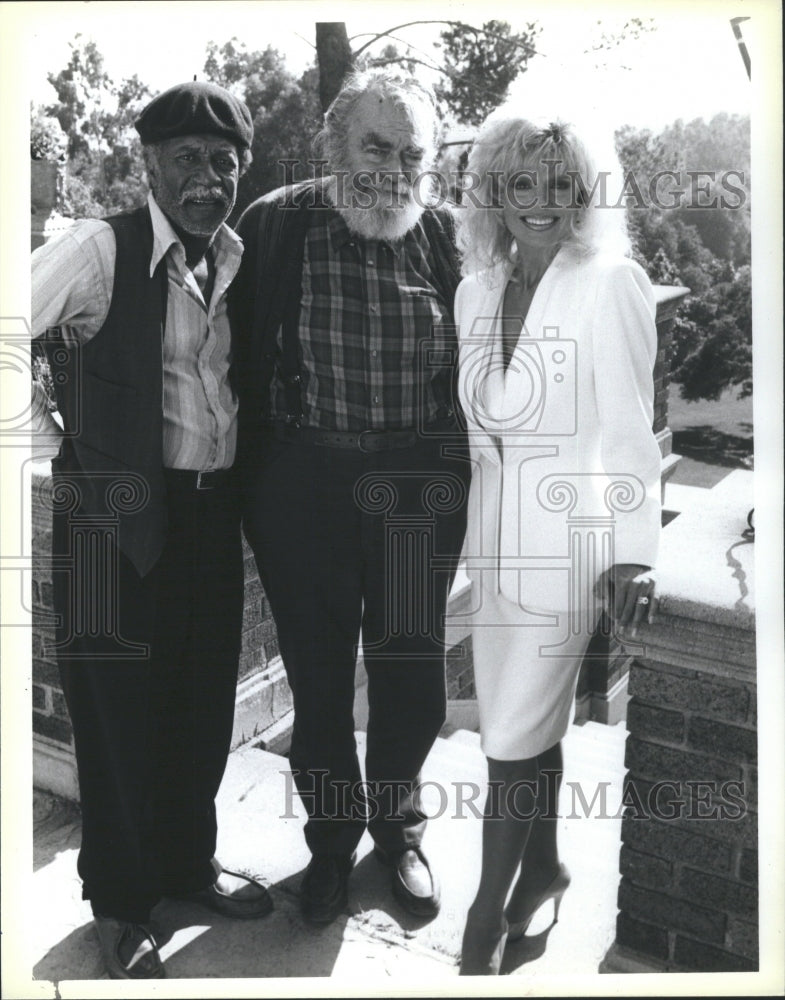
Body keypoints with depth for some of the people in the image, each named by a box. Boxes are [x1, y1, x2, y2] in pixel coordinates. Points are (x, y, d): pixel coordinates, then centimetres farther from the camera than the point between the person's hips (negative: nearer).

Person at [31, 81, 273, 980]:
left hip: (215, 508, 6)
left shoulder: (240, 259, 8)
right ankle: (118, 904, 25)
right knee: (120, 703, 6)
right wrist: (56, 452, -9)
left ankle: (188, 861, 37)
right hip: (120, 512, -5)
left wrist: (243, 476, 8)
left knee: (205, 695, 15)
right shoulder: (100, 249, -10)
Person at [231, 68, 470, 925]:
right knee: (318, 672, 12)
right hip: (303, 483, -1)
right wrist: (249, 484, -2)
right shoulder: (274, 225, -4)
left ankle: (398, 826, 39)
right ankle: (331, 837, 35)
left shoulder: (447, 236, 1)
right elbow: (245, 359, 0)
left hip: (420, 489, 1)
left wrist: (467, 474, 4)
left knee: (411, 669, 13)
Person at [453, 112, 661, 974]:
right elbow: (480, 421, 11)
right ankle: (542, 866, 37)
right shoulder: (475, 289, 7)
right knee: (533, 716, 17)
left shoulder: (610, 285, -10)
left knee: (515, 731, 0)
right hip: (497, 530, 6)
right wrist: (480, 520, 12)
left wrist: (631, 555, -19)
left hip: (569, 532, -5)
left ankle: (488, 911, 19)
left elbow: (628, 428, -14)